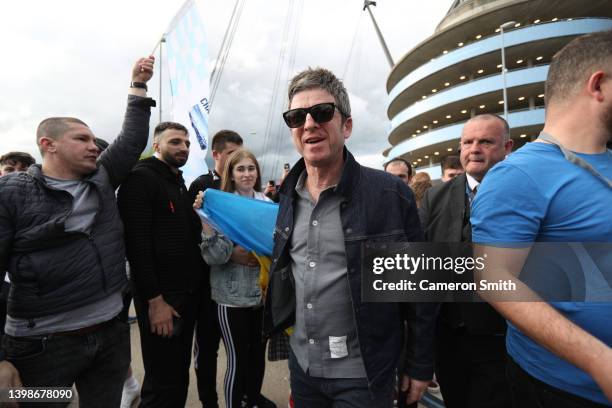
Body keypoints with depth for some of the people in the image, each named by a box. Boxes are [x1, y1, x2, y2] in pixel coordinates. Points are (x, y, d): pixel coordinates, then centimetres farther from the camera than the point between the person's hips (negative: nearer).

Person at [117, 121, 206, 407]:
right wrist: (154, 298, -21)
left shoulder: (180, 184, 17)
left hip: (188, 293, 8)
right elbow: (137, 243, -18)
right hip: (160, 296, -8)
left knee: (180, 375, 17)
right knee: (162, 383, 2)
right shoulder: (140, 178, -9)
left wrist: (196, 283, 10)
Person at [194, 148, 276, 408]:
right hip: (233, 295, -4)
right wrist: (206, 219, -29)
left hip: (263, 291, 5)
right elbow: (216, 256, -18)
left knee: (258, 351, 19)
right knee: (237, 358, 6)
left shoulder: (267, 203, 3)